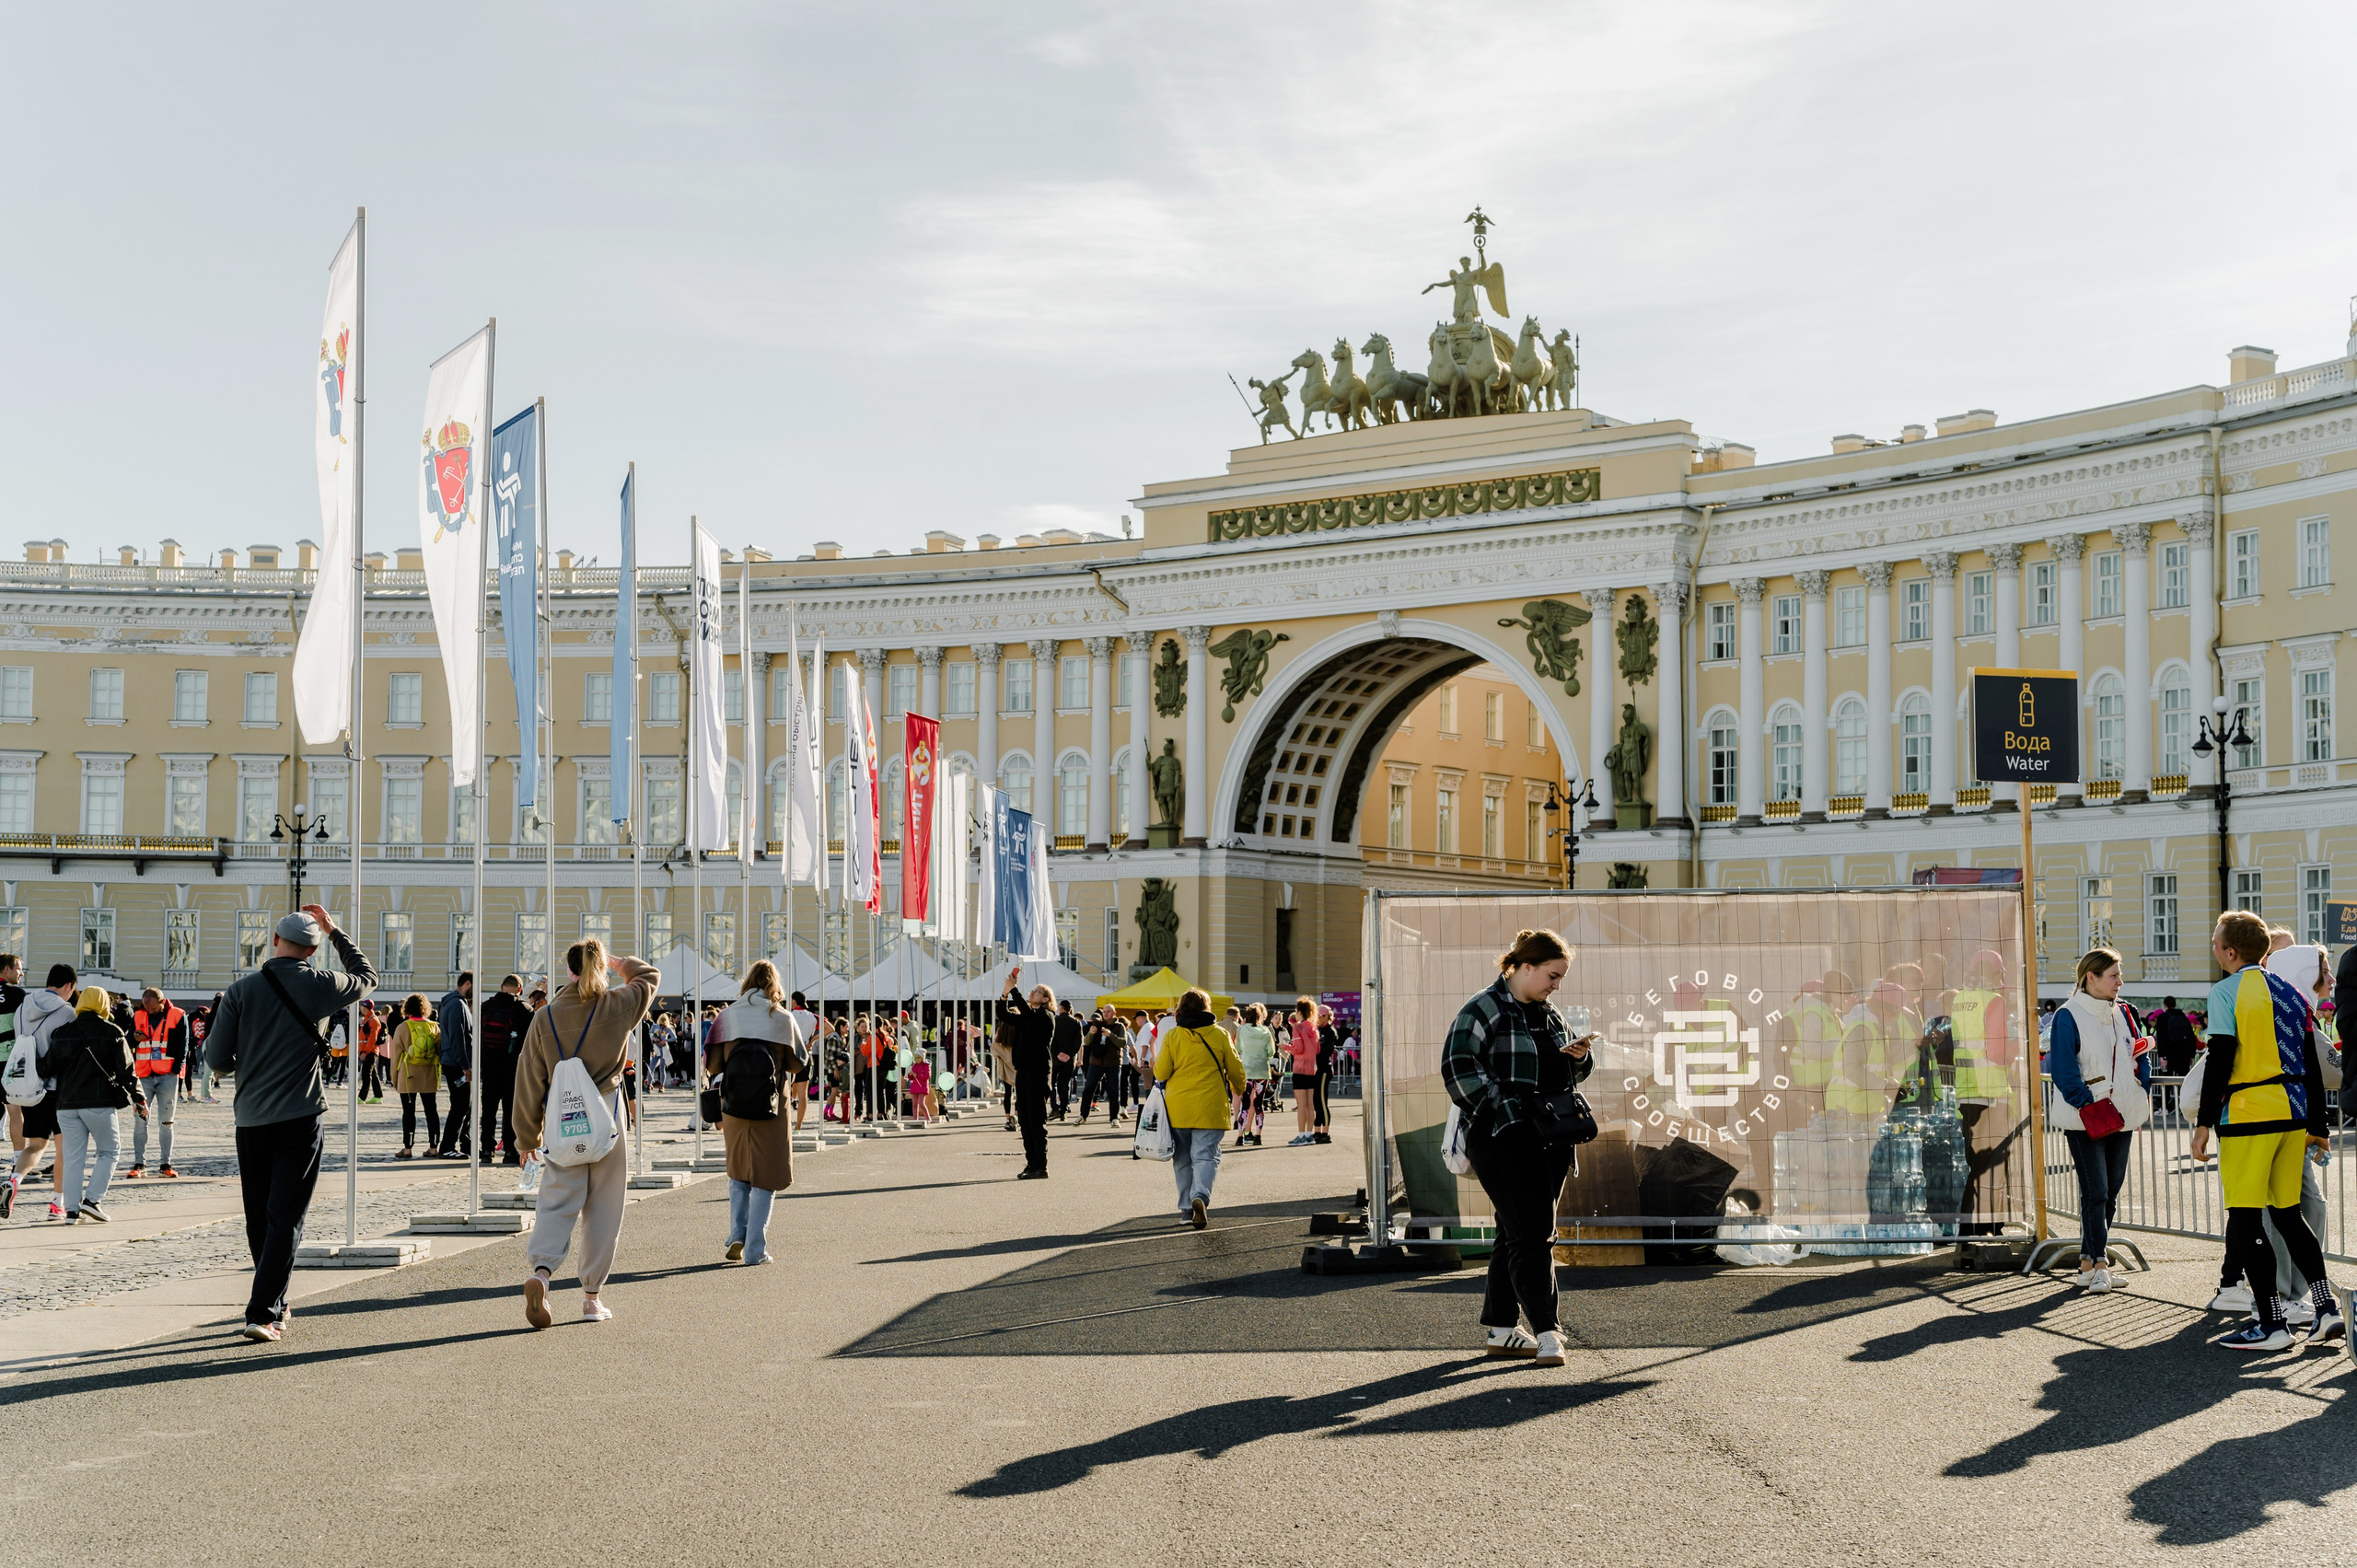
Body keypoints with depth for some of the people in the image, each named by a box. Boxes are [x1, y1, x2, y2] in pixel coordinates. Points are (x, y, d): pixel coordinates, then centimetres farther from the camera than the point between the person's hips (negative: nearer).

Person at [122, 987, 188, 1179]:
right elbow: (129, 1045, 14)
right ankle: (139, 1164, 3)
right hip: (144, 1076, 2)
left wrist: (176, 1069, -6)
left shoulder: (177, 1017, -1)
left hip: (167, 1076, -2)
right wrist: (134, 1038, -9)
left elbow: (183, 1044, 0)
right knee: (140, 1121, -1)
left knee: (166, 1123, 4)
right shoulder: (138, 1017, 7)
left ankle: (165, 1164, 8)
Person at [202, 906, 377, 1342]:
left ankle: (274, 1305, 27)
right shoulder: (319, 986, -4)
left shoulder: (240, 991, -2)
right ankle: (263, 1313, -11)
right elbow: (367, 976, 17)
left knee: (259, 1219, 15)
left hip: (251, 1119, 2)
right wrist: (335, 932, 23)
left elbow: (216, 1060, -2)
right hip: (300, 1118, -2)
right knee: (286, 1218, -2)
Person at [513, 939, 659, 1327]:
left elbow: (530, 1079, 3)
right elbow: (650, 976, 18)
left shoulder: (545, 1017, -1)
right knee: (603, 1209, 7)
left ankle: (540, 1270, -22)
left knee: (557, 1202, 4)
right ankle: (592, 1297, 10)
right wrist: (620, 964, 35)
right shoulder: (618, 1006, -4)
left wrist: (527, 1135, 12)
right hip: (606, 1118, -1)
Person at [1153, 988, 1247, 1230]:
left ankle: (1187, 1208, 14)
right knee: (1206, 1155, -2)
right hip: (1210, 1107, -1)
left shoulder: (1172, 1037, -2)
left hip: (1177, 1107, 1)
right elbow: (1235, 1068, 8)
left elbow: (1160, 1072, -4)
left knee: (1183, 1159, 12)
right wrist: (1239, 1089, 28)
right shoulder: (1220, 1034, 0)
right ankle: (1200, 1196, -27)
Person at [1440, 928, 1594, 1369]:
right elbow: (1458, 1068, -17)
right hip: (1503, 1139, -8)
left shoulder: (1547, 1015, 17)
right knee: (1531, 1233, -12)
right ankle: (1545, 1333, -10)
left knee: (1517, 1234, 11)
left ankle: (1500, 1330, 18)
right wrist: (1506, 1110, -21)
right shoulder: (1483, 1010, -8)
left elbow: (1565, 1076, 26)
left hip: (1548, 1140, 8)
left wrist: (1578, 1058, 2)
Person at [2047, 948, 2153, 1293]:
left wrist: (2140, 1099, 5)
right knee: (2095, 1191, -10)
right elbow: (2063, 1069, -12)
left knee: (2111, 1190, 8)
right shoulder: (2068, 1016, -7)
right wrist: (2088, 1105, -17)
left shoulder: (2124, 1014, 12)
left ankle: (2089, 1261, 17)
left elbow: (2141, 1058, 18)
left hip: (2122, 1118, 6)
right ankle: (2098, 1263, -8)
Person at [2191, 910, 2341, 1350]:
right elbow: (2311, 1064, 15)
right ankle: (2326, 1308, 10)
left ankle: (2272, 1324, -2)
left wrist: (2204, 1122, -10)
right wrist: (2316, 1125, 21)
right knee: (2288, 1213, 16)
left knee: (2244, 1219, -2)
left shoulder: (2227, 991, -7)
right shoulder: (2290, 992, 14)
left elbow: (2220, 1062, -13)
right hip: (2293, 1113, 7)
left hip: (2248, 1115, -7)